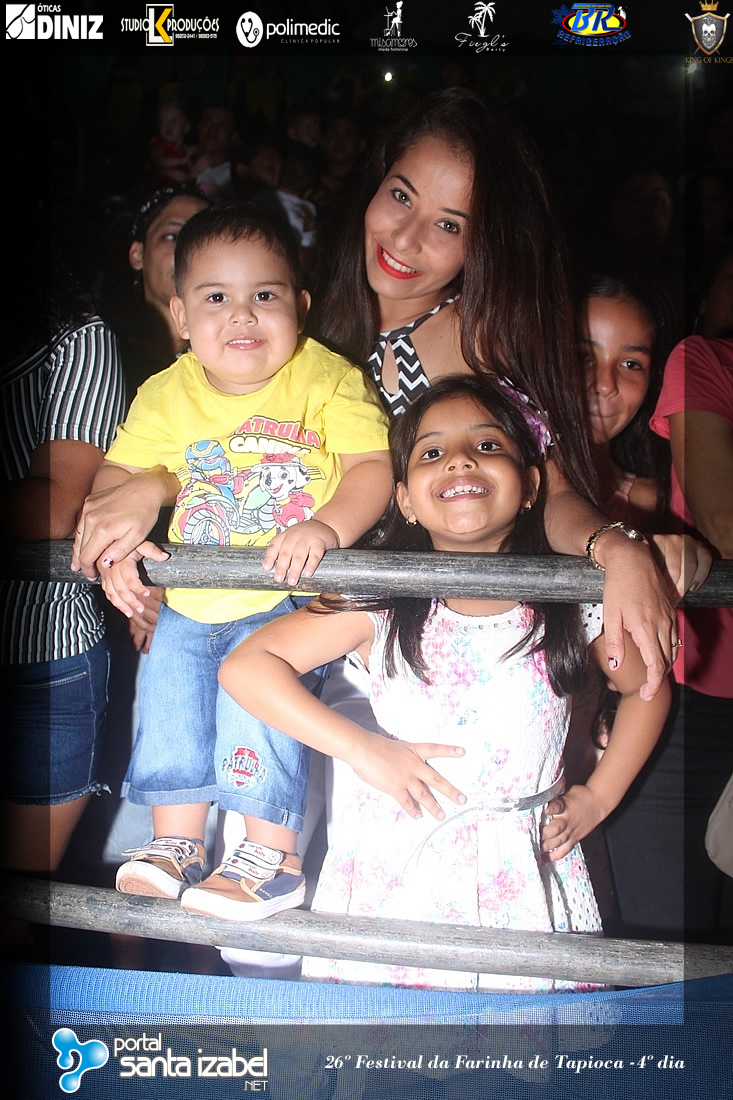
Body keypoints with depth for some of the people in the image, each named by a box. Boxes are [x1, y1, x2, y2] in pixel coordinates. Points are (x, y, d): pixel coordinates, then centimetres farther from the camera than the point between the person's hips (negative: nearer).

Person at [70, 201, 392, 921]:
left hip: (292, 599, -5)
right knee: (167, 697, 4)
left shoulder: (327, 379, -8)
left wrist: (325, 527, -33)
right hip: (191, 600, 5)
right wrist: (119, 537, -11)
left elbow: (372, 468, -15)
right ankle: (175, 843, 22)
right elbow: (117, 474, 9)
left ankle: (273, 857, -7)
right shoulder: (166, 396, 2)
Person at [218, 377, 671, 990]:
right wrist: (362, 748, -15)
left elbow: (647, 688, 14)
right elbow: (244, 668, -10)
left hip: (526, 878, 1)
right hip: (396, 878, -1)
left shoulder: (574, 604, -4)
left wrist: (598, 798, 6)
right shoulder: (382, 606, -8)